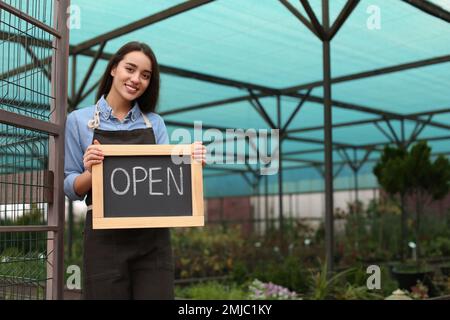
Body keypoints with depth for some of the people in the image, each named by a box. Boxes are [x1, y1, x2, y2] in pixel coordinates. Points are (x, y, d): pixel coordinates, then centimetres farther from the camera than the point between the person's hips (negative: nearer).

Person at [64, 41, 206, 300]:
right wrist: (90, 172, -18)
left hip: (154, 241, 2)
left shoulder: (155, 123, 10)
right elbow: (71, 188, 3)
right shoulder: (78, 120, 3)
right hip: (105, 240, -2)